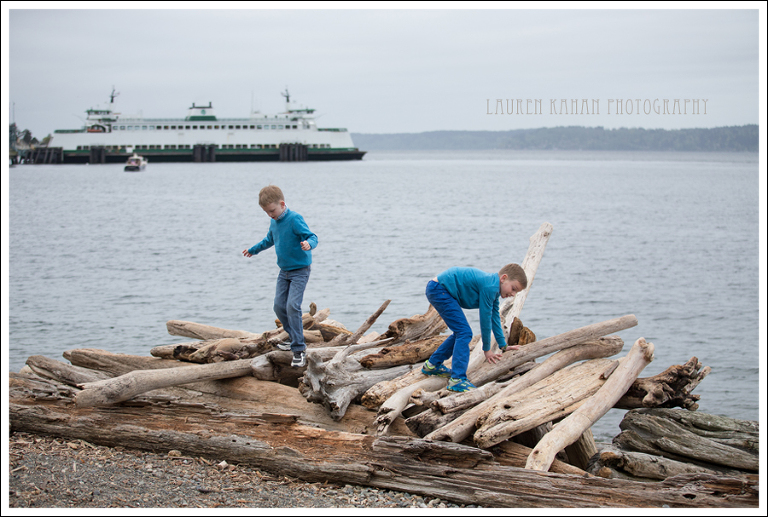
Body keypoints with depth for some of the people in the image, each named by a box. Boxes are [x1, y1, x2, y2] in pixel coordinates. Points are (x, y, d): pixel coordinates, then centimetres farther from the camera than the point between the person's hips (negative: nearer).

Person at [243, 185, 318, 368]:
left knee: (292, 306, -19)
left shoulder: (295, 219, -19)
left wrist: (308, 244, -49)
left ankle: (299, 349, -16)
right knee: (279, 306, 6)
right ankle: (295, 339, 22)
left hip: (300, 270, -8)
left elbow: (312, 237, -26)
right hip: (284, 271, 8)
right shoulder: (274, 222, 6)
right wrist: (253, 250, 41)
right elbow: (269, 240, 26)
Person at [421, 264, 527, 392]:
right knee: (464, 333, -16)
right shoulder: (490, 286, -20)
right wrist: (487, 350, -3)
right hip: (439, 289, -11)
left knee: (460, 332, 19)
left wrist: (503, 346, 26)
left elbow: (495, 317, 21)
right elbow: (485, 318, -14)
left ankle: (432, 365, 32)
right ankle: (457, 379, -22)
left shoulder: (493, 288, 11)